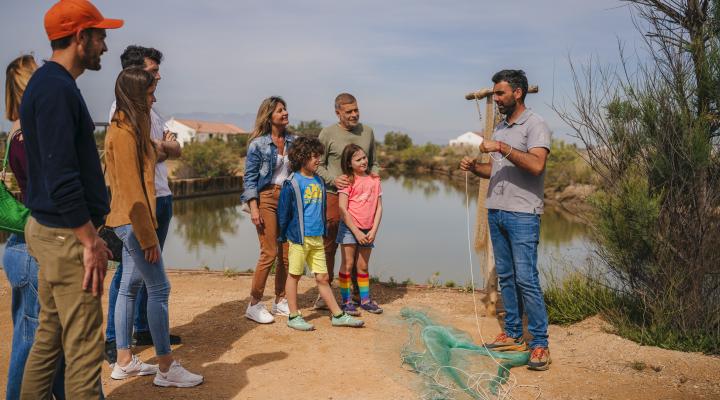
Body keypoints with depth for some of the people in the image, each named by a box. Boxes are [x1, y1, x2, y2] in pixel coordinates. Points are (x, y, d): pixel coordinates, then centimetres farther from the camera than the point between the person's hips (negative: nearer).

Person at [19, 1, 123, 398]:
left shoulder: (50, 83, 14)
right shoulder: (57, 88, -16)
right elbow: (61, 178, -23)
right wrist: (90, 240, -19)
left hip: (49, 229, 10)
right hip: (67, 234, -10)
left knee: (51, 333, 19)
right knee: (83, 345, -3)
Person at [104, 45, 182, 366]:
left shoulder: (149, 108, 19)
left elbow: (175, 149, 11)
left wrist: (160, 146, -7)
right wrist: (162, 147, -3)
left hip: (161, 196, 9)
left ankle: (143, 329, 25)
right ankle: (113, 340, 4)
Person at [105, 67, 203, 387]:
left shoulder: (131, 127, 14)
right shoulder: (124, 132, -16)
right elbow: (131, 189, -20)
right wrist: (148, 237, -19)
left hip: (130, 222, 10)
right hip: (133, 220, -10)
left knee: (130, 287, 13)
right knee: (159, 288, -6)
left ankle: (124, 361, 23)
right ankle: (166, 368, 2)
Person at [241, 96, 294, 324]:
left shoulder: (292, 140, 10)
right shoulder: (258, 143, -5)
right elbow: (250, 177, -5)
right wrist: (253, 207, -13)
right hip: (266, 197, -5)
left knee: (287, 253, 6)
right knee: (269, 253, -8)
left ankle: (280, 301, 19)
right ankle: (254, 305, 4)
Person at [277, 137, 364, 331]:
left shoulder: (319, 181, 11)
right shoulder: (292, 183, -9)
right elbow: (283, 211, -4)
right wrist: (282, 236, -1)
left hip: (317, 238, 6)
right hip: (299, 237, -6)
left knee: (322, 278, 11)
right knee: (294, 275, 6)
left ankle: (338, 315, 15)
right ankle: (293, 316, 17)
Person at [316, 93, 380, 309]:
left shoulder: (367, 131, 11)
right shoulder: (327, 134, -1)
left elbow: (373, 161, 20)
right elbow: (318, 165, 2)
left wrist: (375, 173, 0)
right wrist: (333, 180, -14)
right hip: (334, 195, -3)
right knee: (329, 245, 0)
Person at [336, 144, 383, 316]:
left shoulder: (374, 180, 6)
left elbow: (379, 207, 5)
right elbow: (343, 210, -11)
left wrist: (373, 231, -5)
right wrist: (356, 232, -13)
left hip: (367, 231, 4)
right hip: (349, 228, -4)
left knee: (363, 266, 13)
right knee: (348, 264, 1)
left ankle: (365, 300, 23)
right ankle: (346, 301, 9)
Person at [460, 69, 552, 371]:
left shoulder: (535, 125, -6)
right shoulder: (499, 128, 18)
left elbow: (536, 165, -22)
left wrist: (502, 148, -23)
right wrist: (474, 167, 4)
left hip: (522, 214, -8)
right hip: (496, 211, 8)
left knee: (526, 279, -9)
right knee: (505, 276, 11)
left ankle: (540, 344, 0)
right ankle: (513, 335, 21)